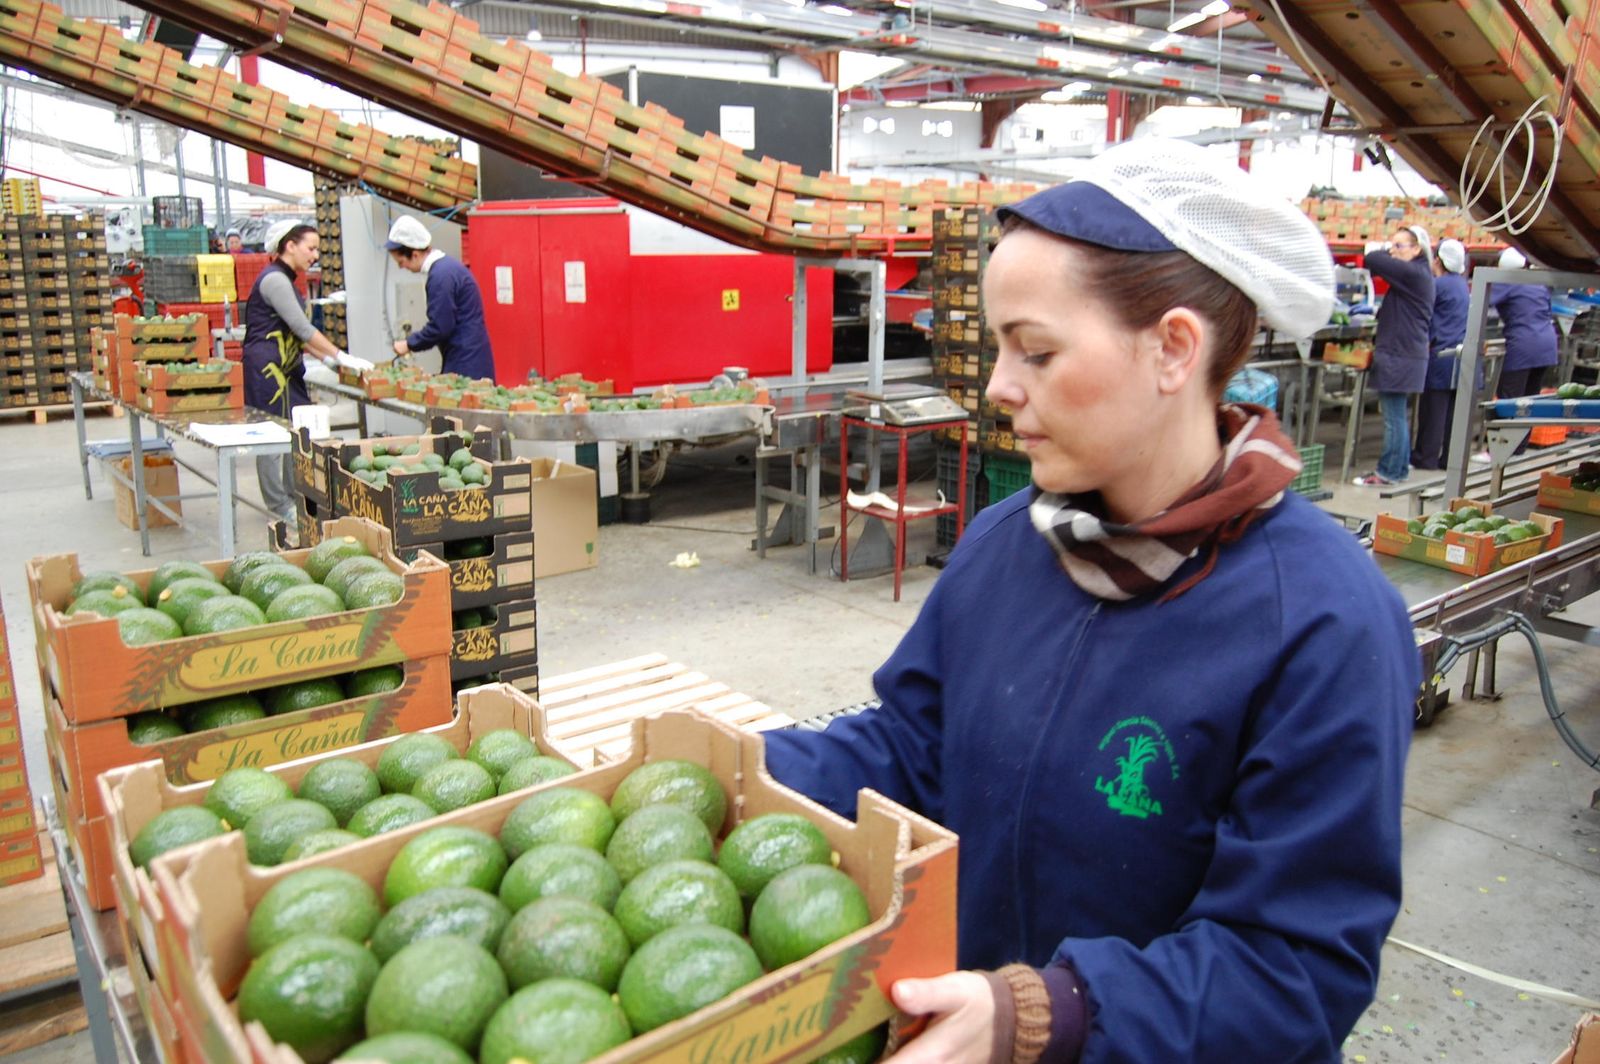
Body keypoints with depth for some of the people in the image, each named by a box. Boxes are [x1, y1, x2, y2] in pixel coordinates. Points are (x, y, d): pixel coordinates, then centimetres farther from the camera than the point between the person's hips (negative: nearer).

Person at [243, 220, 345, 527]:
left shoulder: (285, 280, 16)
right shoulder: (274, 279, -14)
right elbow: (302, 328, -18)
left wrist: (326, 358, 11)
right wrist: (339, 356, -16)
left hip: (286, 368, 10)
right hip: (266, 367, -10)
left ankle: (295, 498, 20)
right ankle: (279, 507, 4)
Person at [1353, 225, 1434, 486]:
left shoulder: (1414, 273, -16)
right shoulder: (1415, 274, 16)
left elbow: (1373, 261, -22)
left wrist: (1378, 249, -2)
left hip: (1401, 356, -10)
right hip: (1400, 351, 10)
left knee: (1394, 416, -4)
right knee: (1398, 415, 16)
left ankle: (1388, 472, 1)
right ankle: (1400, 467, 24)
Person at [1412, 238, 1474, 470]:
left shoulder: (1437, 284, -9)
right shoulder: (1463, 284, 14)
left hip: (1442, 355, -7)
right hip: (1466, 354, 7)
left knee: (1433, 410, 0)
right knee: (1456, 410, 8)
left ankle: (1426, 457, 4)